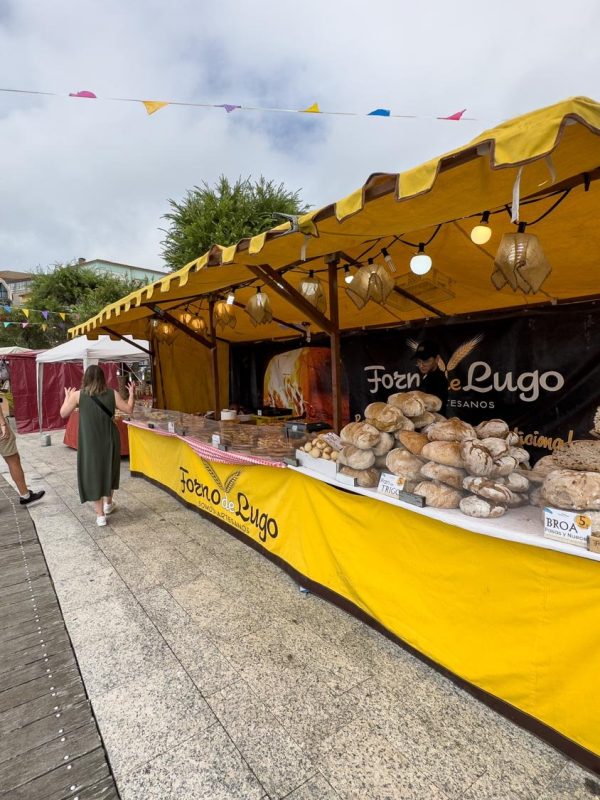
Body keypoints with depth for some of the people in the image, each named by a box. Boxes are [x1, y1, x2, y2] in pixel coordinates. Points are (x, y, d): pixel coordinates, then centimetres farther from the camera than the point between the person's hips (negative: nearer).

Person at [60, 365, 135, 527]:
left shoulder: (78, 395, -7)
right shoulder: (112, 394, -4)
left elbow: (63, 414, 3)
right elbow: (129, 409, 3)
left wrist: (67, 397, 19)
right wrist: (131, 393, 16)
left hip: (90, 442, -2)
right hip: (109, 440, 2)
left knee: (93, 474, 8)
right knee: (109, 470, 21)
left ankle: (100, 515, 11)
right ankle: (108, 504, 40)